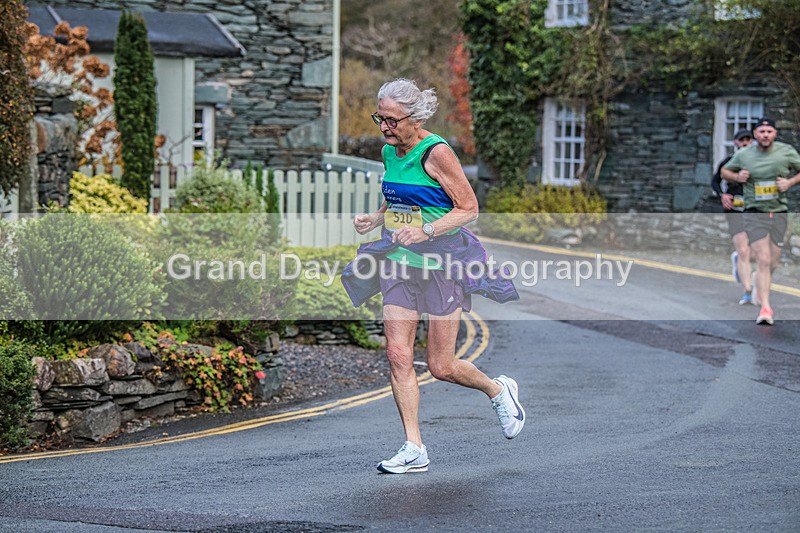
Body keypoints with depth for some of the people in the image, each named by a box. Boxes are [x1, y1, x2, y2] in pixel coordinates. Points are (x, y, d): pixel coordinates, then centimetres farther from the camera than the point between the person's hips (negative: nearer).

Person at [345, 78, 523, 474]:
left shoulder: (436, 152, -15)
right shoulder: (389, 152, 7)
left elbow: (469, 208, -13)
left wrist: (426, 231, -24)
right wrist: (374, 219, 3)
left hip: (442, 263, -6)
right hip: (399, 262, 6)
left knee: (441, 367, 0)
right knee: (398, 355, -4)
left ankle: (499, 390, 30)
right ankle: (414, 450, 3)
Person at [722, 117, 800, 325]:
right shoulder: (743, 155, 0)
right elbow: (724, 171, 15)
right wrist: (737, 177, -6)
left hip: (779, 212, 2)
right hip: (754, 213, -2)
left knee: (772, 263, 8)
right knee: (763, 261, -14)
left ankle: (761, 289, 39)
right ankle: (765, 308, -15)